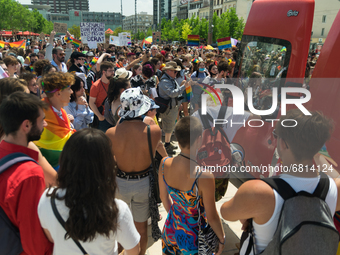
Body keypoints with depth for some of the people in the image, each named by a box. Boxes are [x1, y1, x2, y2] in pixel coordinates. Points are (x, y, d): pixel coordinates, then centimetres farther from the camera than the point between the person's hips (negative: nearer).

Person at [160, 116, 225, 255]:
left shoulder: (164, 164, -19)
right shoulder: (204, 177, -34)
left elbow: (163, 196, 0)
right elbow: (211, 217, -19)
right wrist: (221, 239, 0)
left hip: (171, 228, 4)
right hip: (194, 236, -4)